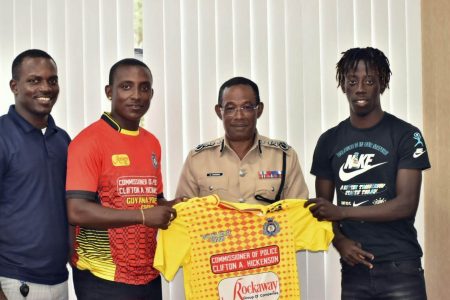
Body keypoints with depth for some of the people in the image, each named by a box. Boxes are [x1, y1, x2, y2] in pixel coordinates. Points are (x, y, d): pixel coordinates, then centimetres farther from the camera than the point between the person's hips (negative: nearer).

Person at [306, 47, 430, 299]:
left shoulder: (405, 135, -2)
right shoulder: (329, 141, 9)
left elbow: (407, 203, -11)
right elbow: (322, 208, 12)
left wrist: (342, 211, -17)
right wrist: (340, 241, -7)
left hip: (400, 268, -3)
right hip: (354, 269, 3)